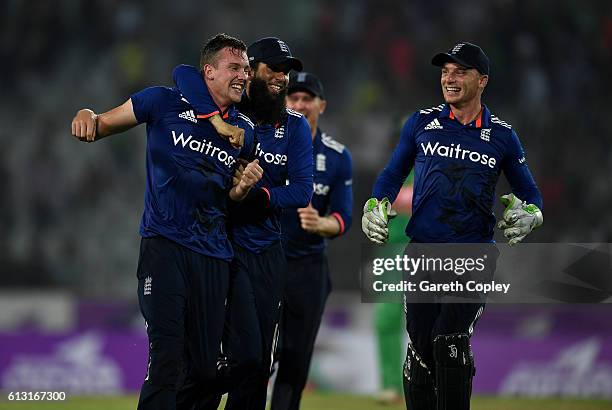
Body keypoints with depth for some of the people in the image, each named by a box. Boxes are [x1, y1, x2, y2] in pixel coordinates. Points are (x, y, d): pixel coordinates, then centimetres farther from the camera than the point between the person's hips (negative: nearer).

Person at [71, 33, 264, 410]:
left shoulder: (244, 131, 13)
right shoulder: (166, 103, 1)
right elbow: (104, 125, 6)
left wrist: (243, 187, -2)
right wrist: (88, 117, -17)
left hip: (214, 255, 5)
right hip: (165, 243, -5)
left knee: (204, 367, 5)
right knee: (167, 359, -17)